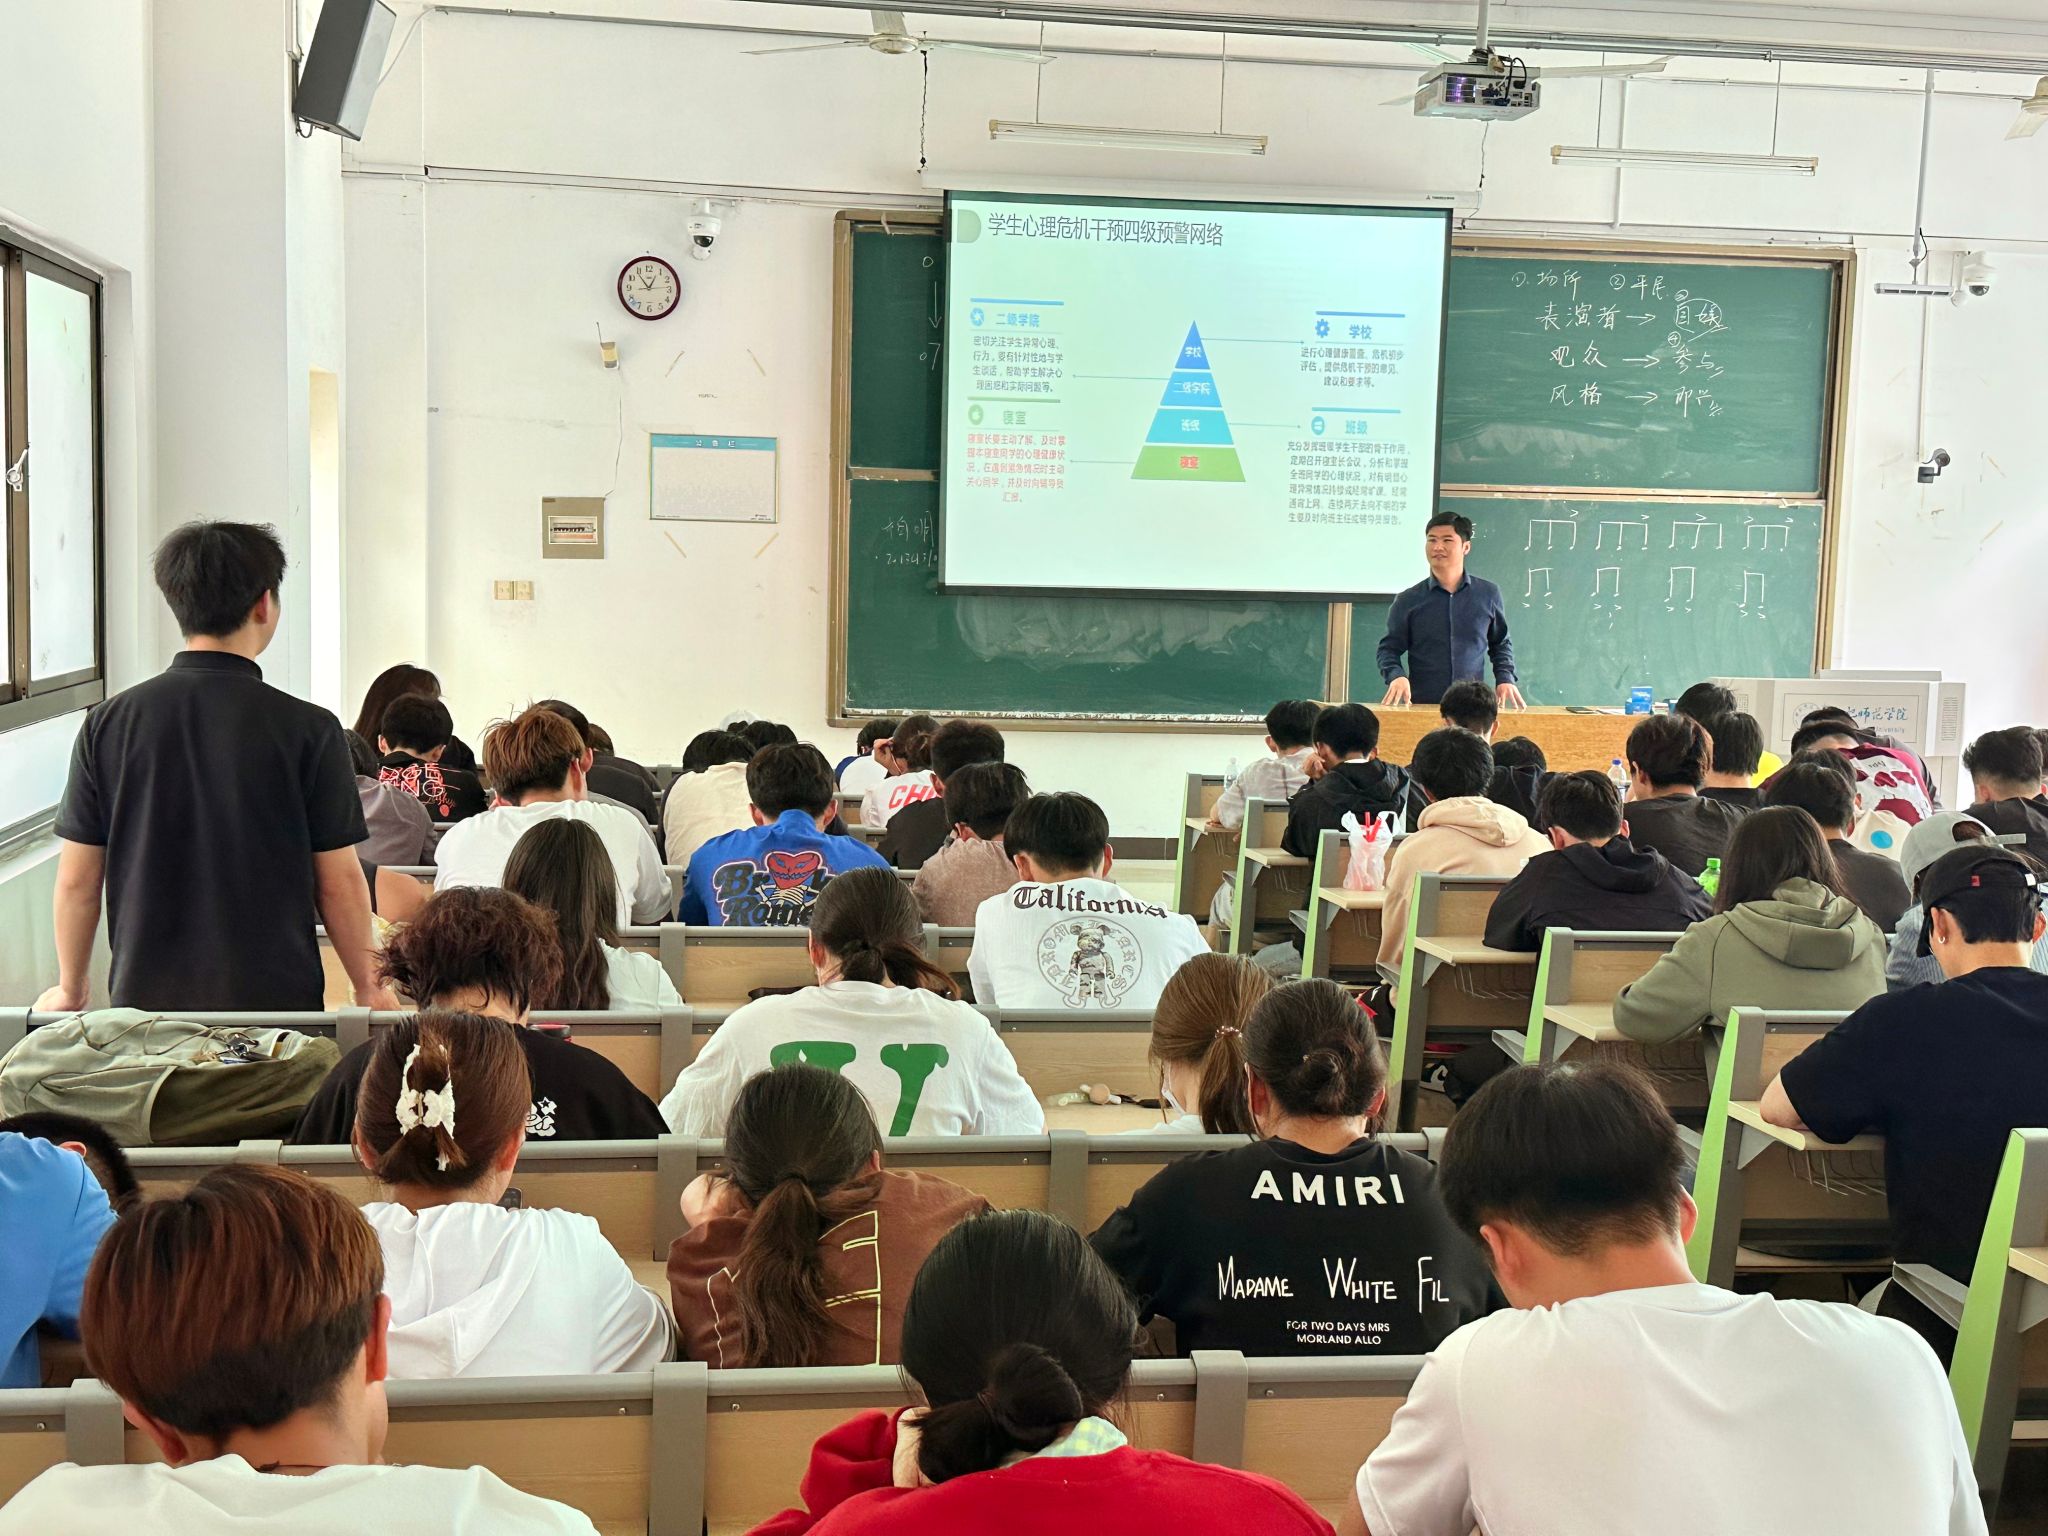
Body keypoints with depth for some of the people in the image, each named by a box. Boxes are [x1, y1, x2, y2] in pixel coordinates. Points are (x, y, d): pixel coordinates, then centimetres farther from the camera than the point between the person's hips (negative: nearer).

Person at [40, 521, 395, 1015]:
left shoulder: (107, 723, -1)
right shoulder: (308, 729, -9)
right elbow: (339, 883, -7)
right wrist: (369, 989, 7)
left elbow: (77, 881, 3)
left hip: (144, 998, 3)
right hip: (275, 996, -3)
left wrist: (70, 990, 17)